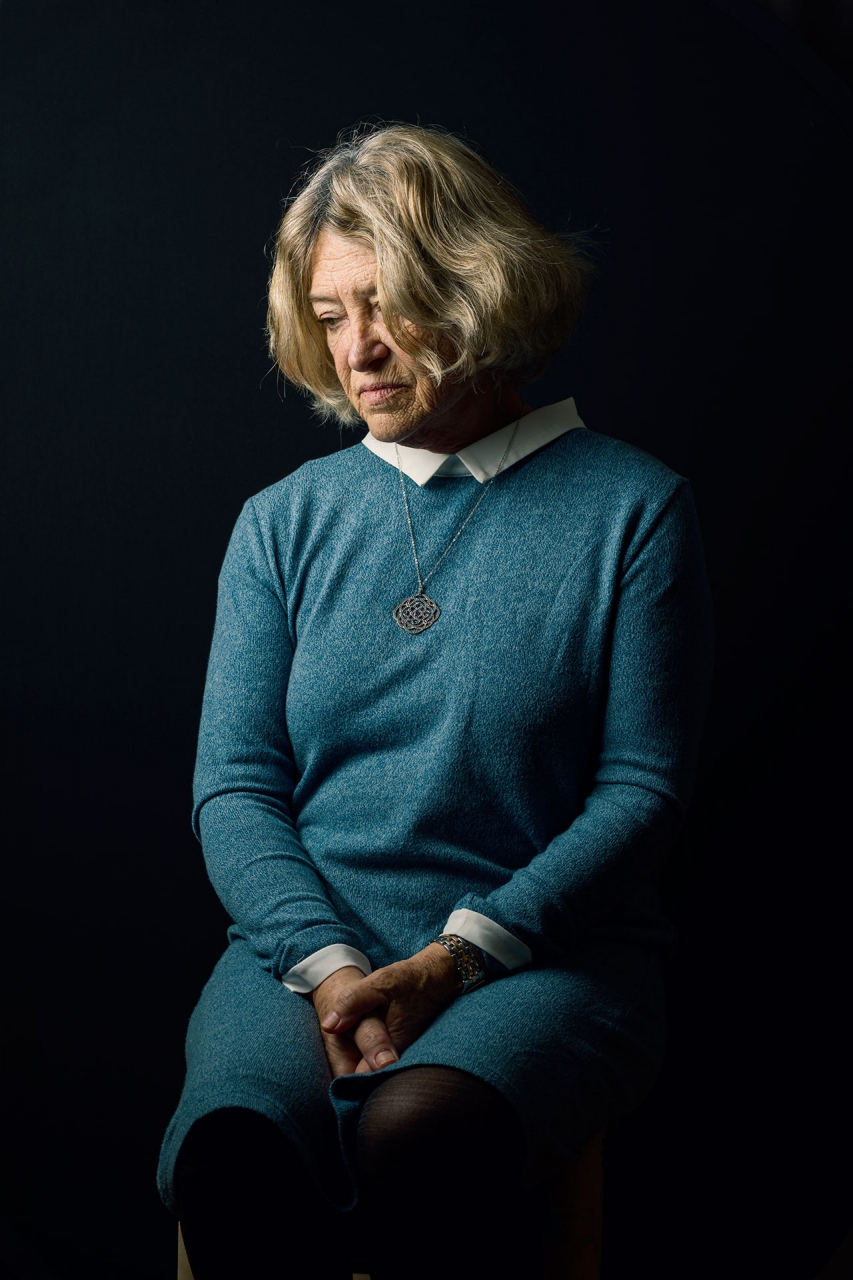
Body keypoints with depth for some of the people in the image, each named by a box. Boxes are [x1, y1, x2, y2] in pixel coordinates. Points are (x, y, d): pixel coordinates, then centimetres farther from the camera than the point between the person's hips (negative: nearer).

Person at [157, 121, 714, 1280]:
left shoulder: (633, 509, 3)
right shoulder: (285, 522, 12)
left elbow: (644, 787, -1)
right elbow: (234, 783, 7)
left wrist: (456, 957, -12)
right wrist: (328, 965, -12)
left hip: (549, 953, -2)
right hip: (307, 941, 2)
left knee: (415, 1138, -35)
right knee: (231, 1153, -31)